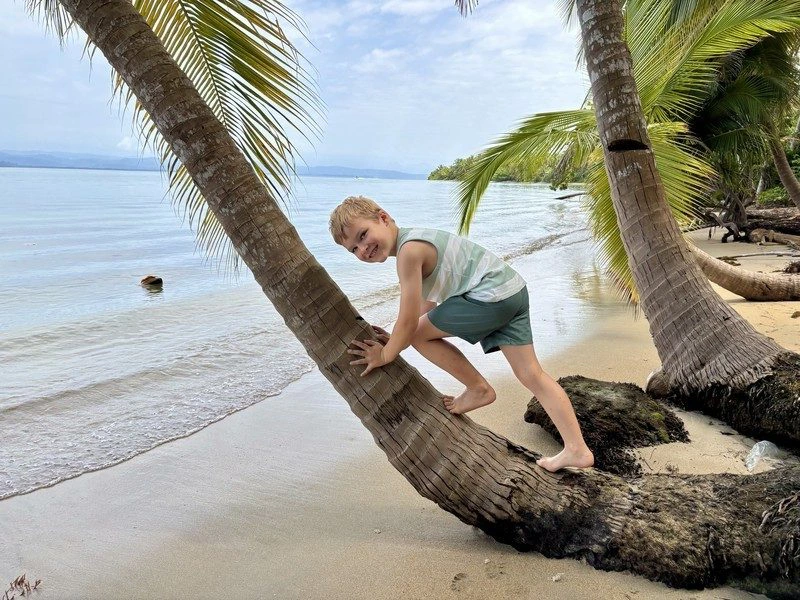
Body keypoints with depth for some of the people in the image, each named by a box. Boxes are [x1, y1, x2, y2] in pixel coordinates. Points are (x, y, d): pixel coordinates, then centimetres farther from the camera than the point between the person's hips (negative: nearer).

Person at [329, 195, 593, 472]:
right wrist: (396, 341, 20)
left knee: (418, 332, 1)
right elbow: (429, 307, 23)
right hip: (514, 291, 11)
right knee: (532, 376, 12)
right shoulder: (417, 240, 18)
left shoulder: (409, 250, -13)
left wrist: (385, 354, 4)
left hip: (491, 297, -11)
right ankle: (577, 449, 15)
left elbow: (409, 321, -12)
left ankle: (479, 389, 14)